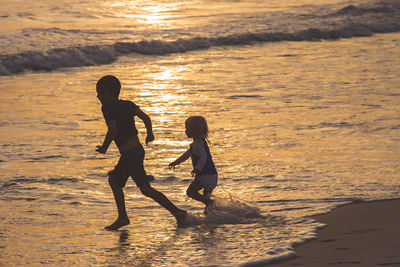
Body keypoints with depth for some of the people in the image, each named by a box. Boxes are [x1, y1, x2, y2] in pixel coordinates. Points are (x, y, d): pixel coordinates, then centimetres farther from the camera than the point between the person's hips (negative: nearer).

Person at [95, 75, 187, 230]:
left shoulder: (107, 108, -11)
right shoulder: (127, 105, 11)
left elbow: (113, 130, -20)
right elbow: (145, 117, 5)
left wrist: (104, 147, -7)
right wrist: (150, 133, 19)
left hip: (129, 154, -9)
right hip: (138, 149, 9)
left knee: (146, 188, -5)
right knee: (114, 180, 18)